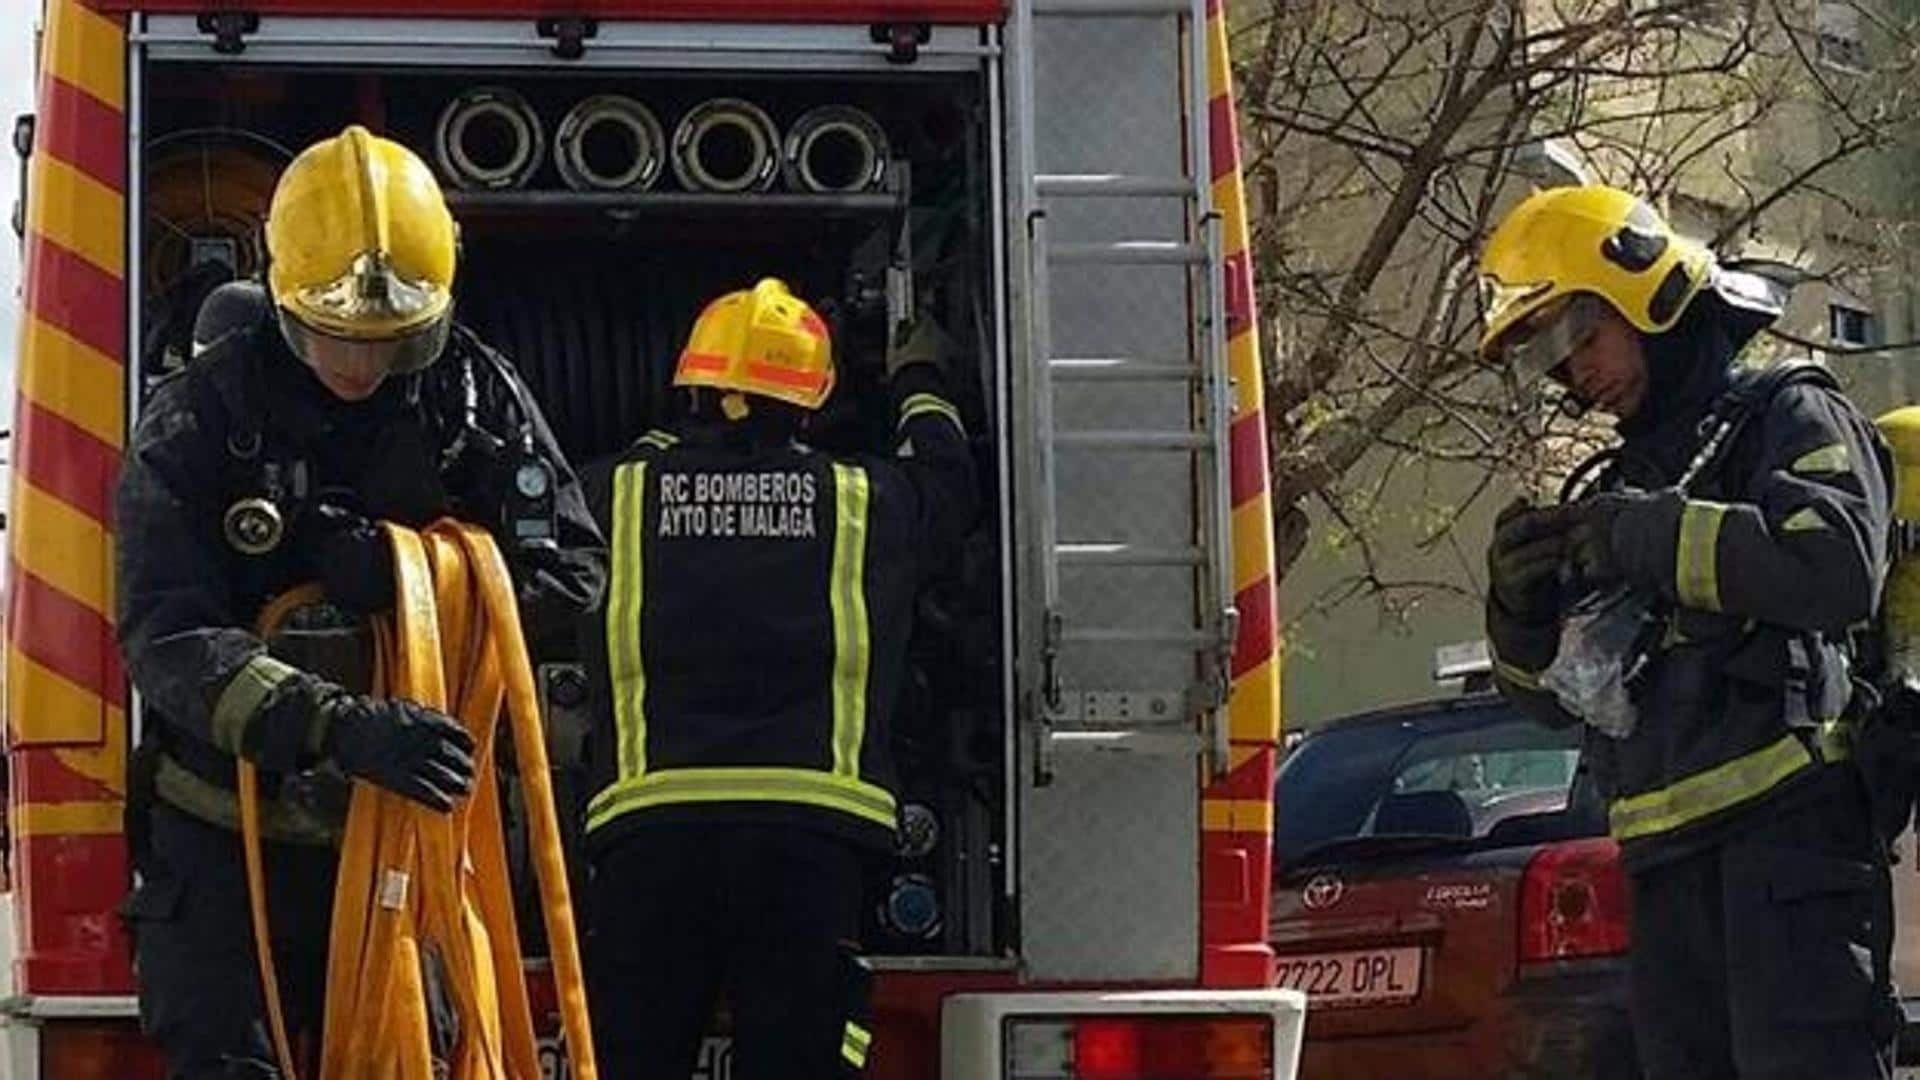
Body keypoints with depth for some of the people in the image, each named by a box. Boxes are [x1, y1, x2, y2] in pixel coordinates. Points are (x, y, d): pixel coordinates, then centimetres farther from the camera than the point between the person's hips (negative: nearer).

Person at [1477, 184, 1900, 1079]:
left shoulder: (1791, 418, 4)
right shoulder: (1627, 485, 27)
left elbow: (1840, 563, -17)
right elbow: (1551, 693, 29)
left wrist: (1653, 539, -12)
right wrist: (1520, 604, 7)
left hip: (1786, 829, -8)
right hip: (1669, 861, 8)